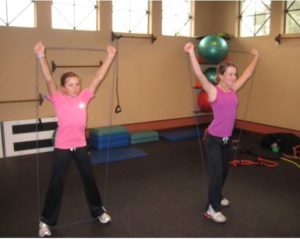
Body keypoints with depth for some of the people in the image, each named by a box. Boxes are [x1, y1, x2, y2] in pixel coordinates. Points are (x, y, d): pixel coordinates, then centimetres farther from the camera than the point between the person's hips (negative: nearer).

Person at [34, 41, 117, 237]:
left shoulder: (84, 97, 0)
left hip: (81, 146, 4)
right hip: (62, 148, -3)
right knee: (57, 183, 6)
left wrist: (110, 57, -4)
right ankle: (46, 221, 22)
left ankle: (98, 210, 38)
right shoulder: (59, 99, -9)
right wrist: (41, 56, -33)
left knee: (90, 179, 17)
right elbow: (49, 80, -22)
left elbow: (99, 78, -2)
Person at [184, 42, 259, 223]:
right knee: (216, 172, -7)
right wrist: (191, 53, -34)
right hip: (214, 138, -7)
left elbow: (248, 73, 17)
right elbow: (199, 74, -26)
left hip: (227, 138, 7)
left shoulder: (233, 90, 5)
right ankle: (212, 209, 4)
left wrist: (256, 57, 27)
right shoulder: (213, 91, -12)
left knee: (224, 170, 21)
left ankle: (218, 196, 43)